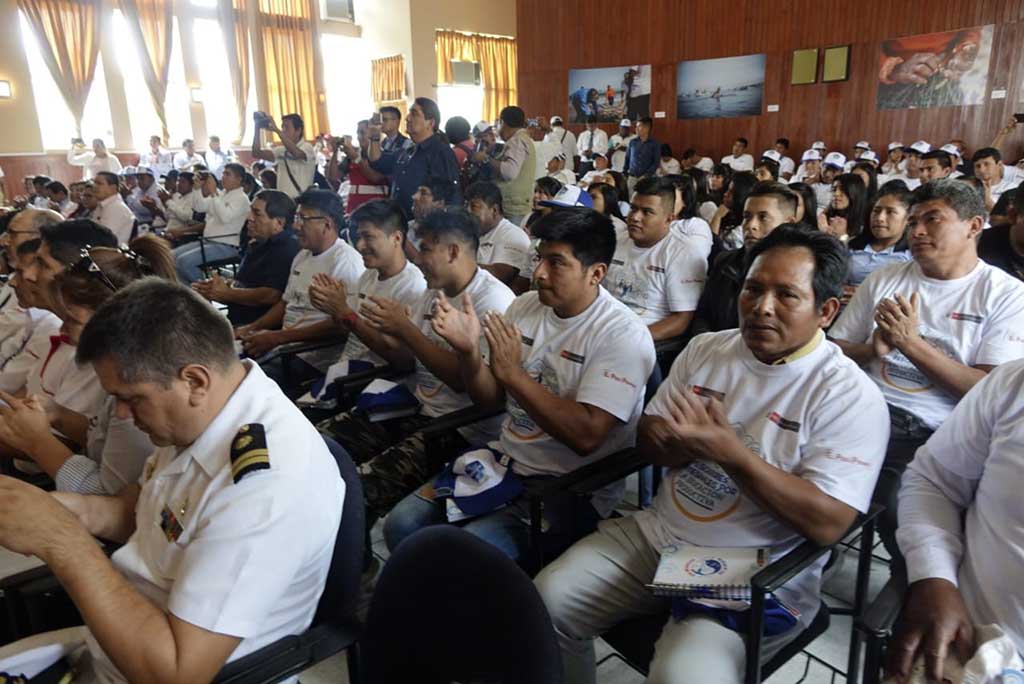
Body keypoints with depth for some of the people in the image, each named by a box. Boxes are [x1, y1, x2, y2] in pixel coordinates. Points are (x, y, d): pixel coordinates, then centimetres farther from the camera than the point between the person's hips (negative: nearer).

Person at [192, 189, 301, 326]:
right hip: (236, 319, 10)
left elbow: (271, 296, -25)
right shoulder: (258, 244, 17)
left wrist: (225, 293, -12)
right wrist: (213, 289, 3)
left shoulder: (288, 248, -16)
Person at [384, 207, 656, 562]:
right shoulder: (525, 306, 3)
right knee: (402, 524, -4)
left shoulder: (623, 334, -16)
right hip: (504, 458, 7)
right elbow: (490, 399, 8)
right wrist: (468, 350, -12)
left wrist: (513, 373, -23)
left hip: (569, 489, -6)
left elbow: (586, 436, -25)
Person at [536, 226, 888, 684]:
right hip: (655, 535, 5)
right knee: (544, 602, -5)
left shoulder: (849, 396, -12)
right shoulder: (705, 350, 4)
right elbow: (648, 439, 9)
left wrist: (729, 451, -28)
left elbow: (828, 523, -19)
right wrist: (688, 439, -15)